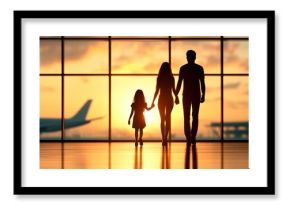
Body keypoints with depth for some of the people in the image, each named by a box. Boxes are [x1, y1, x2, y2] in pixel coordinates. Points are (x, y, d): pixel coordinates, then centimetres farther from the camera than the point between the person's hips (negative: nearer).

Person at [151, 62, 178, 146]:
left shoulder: (159, 78, -3)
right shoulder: (171, 78, -4)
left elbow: (157, 91, -3)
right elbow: (174, 90, -6)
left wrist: (153, 101, 3)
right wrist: (176, 97, 7)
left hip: (161, 99, 1)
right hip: (169, 99, -1)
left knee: (162, 119, 11)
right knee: (168, 119, 1)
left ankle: (163, 138, 7)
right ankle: (165, 137, -18)